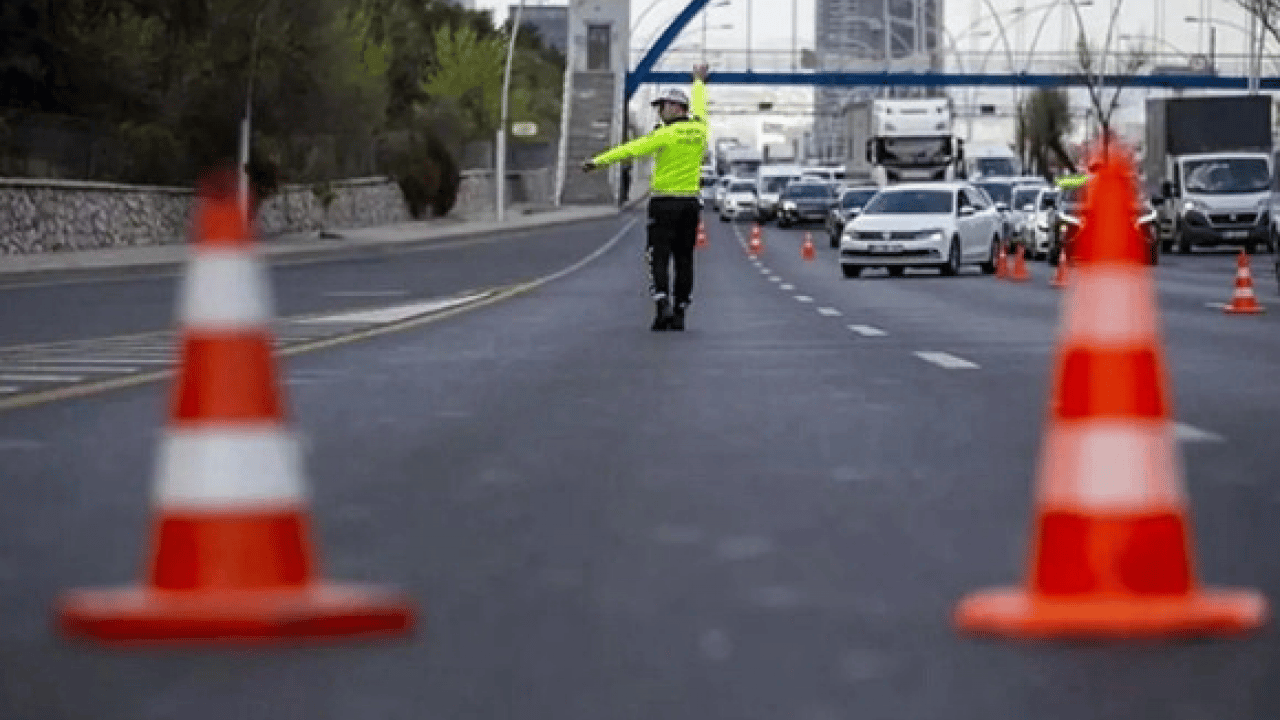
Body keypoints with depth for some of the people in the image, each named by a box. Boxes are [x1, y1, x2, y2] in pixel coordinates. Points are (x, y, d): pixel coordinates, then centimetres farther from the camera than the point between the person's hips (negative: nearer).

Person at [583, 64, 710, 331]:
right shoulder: (699, 128, 6)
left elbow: (632, 149, -17)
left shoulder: (666, 134, -12)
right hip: (691, 202, 5)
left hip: (665, 202, -5)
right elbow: (699, 107, 27)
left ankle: (662, 305, -20)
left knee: (658, 257, -3)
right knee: (683, 259, 8)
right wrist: (699, 81, 47)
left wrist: (598, 161, -18)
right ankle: (679, 313, 8)